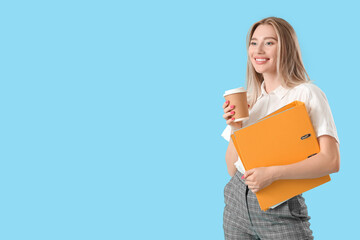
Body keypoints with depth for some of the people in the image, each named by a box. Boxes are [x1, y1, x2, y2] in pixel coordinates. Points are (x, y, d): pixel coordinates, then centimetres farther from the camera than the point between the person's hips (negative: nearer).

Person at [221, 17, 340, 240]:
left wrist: (273, 173, -25)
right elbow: (232, 169, 9)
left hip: (280, 209, -5)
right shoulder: (247, 98, 10)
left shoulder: (307, 94, -7)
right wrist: (235, 129, -7)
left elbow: (331, 161, -17)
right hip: (237, 199, 5)